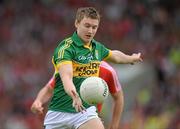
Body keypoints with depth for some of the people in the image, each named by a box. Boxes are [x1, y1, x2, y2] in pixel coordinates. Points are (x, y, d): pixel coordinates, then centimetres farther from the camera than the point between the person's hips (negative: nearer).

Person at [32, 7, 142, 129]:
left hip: (86, 109, 4)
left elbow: (115, 56, 32)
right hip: (59, 112, -4)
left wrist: (132, 58, 49)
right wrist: (74, 95, -51)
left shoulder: (97, 47, 8)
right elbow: (66, 77, -33)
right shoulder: (66, 48, -16)